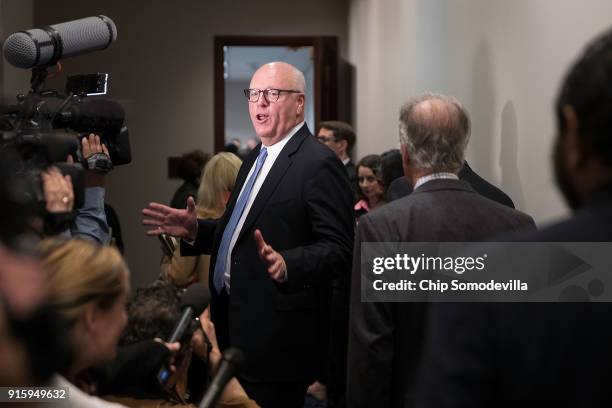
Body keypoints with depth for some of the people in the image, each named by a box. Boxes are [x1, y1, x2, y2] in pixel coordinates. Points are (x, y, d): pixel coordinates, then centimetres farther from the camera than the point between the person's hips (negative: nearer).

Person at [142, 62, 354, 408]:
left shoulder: (319, 164, -13)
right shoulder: (257, 158, 16)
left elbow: (339, 249, -20)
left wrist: (286, 265, -35)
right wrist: (195, 230, 8)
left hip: (277, 338, -9)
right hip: (236, 327, 9)